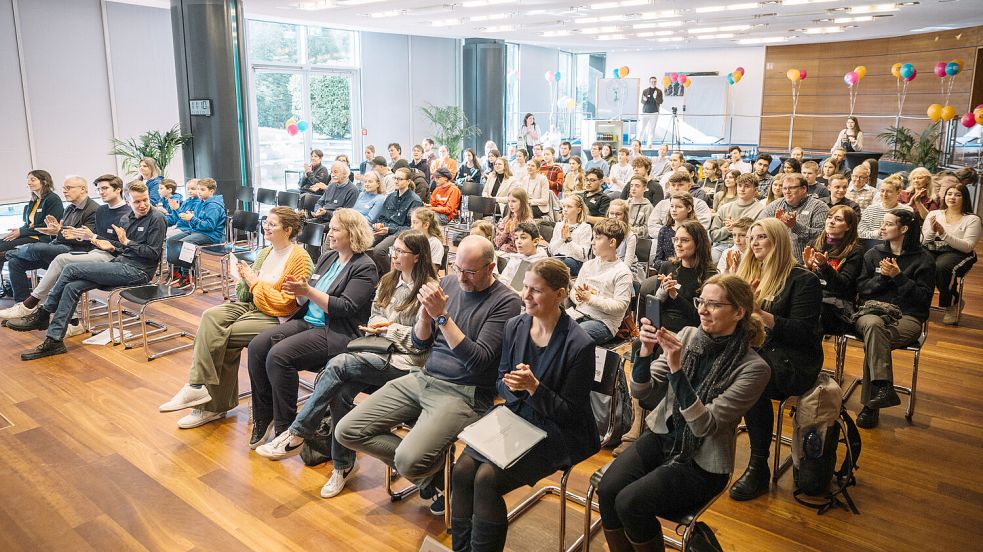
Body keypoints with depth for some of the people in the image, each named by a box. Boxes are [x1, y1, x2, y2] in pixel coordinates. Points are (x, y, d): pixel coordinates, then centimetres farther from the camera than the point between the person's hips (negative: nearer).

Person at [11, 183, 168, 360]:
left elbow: (153, 253, -14)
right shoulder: (130, 219, 17)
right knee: (72, 287, -9)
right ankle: (54, 340, -5)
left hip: (137, 271, -8)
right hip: (121, 264, 8)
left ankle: (43, 315, 4)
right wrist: (112, 248, 3)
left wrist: (126, 242, -13)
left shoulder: (156, 219, -8)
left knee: (71, 269, -13)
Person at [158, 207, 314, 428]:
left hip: (276, 317, -7)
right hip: (251, 305, 8)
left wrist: (255, 282, -11)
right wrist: (246, 280, -6)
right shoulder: (264, 253, 14)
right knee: (211, 316, -18)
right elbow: (245, 295, 15)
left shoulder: (299, 258, -10)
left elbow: (284, 301, -15)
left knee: (222, 336, -21)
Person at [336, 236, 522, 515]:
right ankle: (428, 468, 5)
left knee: (408, 462, -28)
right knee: (347, 431, -4)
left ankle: (434, 473, 10)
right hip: (424, 378, 7)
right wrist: (426, 313, -10)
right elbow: (420, 343, 11)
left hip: (464, 393, -7)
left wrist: (442, 316, -21)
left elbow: (479, 361, -18)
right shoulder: (448, 283, 8)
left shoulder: (505, 301, -10)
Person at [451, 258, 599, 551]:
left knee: (488, 478, -22)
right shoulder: (515, 326, 0)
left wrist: (532, 386, -26)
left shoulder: (579, 344, -17)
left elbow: (569, 413, -12)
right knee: (463, 469, -16)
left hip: (559, 432, -5)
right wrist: (510, 385, -14)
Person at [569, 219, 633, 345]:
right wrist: (577, 297, -6)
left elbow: (620, 306, -12)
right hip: (579, 312, 6)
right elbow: (574, 290, 20)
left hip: (604, 321, -6)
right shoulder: (588, 265, 15)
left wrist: (591, 299, -17)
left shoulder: (622, 273, -5)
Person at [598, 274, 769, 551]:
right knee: (607, 489, -19)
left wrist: (677, 369, -32)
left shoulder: (753, 368, -15)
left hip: (702, 461, -4)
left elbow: (704, 425, -23)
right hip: (661, 435, 5)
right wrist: (646, 351, -21)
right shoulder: (688, 335, -2)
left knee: (630, 502, -23)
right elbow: (641, 392, -3)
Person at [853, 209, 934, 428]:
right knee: (874, 325, -38)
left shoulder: (924, 259, 7)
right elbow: (861, 288, 11)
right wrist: (882, 276, -6)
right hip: (873, 311, 2)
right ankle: (883, 386, -46)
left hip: (907, 317, -2)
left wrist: (898, 276, -10)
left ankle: (870, 404, -33)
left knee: (873, 340, -35)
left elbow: (924, 297, -2)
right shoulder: (873, 254, 18)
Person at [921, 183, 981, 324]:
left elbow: (968, 247, -7)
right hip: (932, 251, 3)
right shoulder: (934, 214, 15)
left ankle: (951, 302, -8)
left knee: (940, 267, -36)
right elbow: (923, 241, 9)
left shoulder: (972, 219, 6)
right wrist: (932, 230, -12)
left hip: (957, 253, -3)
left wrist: (944, 233, -17)